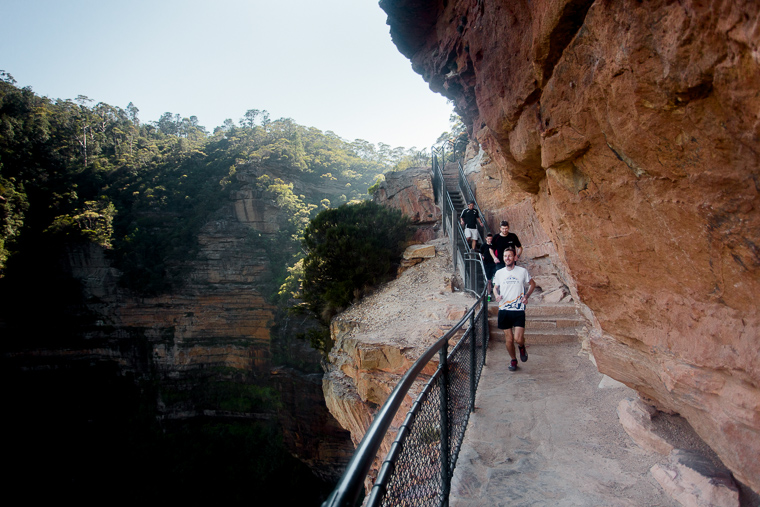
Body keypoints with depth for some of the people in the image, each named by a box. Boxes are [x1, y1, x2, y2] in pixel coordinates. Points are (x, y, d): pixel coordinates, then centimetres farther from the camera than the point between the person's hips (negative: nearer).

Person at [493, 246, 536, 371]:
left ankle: (522, 347, 24)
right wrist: (496, 295, -3)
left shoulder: (522, 271, -1)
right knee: (509, 339, 7)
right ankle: (513, 360, 31)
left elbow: (532, 284, 14)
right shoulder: (499, 273, 5)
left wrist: (527, 295, -2)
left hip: (518, 310, -2)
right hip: (504, 310, 2)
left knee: (518, 338, -13)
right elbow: (495, 287, 19)